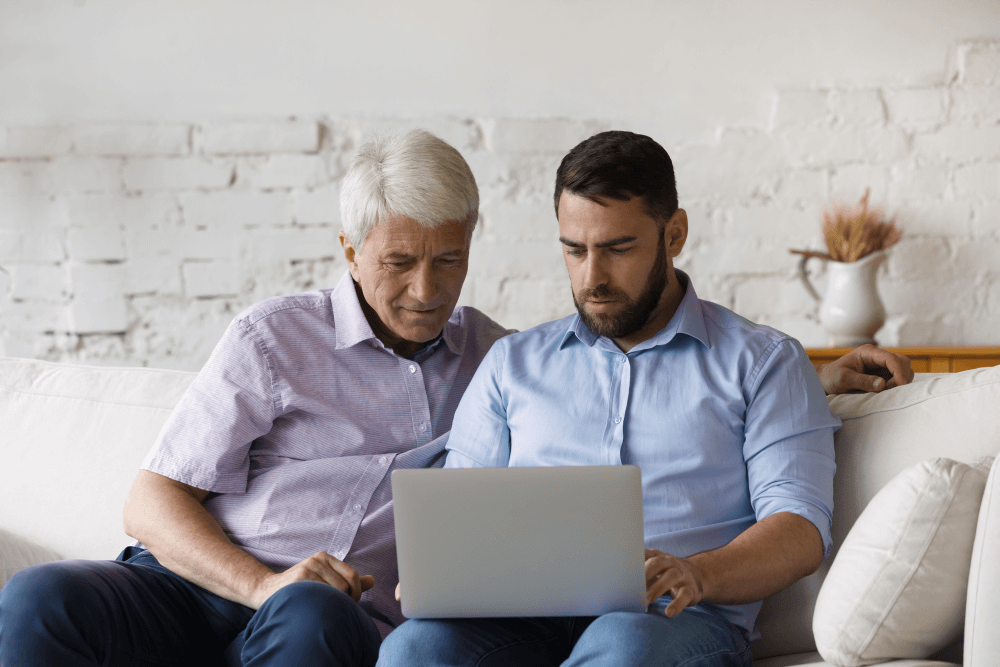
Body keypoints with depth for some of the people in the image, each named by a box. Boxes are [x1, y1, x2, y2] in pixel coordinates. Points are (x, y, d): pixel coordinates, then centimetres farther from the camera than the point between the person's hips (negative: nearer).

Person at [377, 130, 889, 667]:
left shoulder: (763, 361, 14)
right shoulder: (512, 362, 24)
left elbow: (801, 528, 2)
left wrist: (697, 574, -19)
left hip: (678, 622, -2)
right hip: (528, 619, 2)